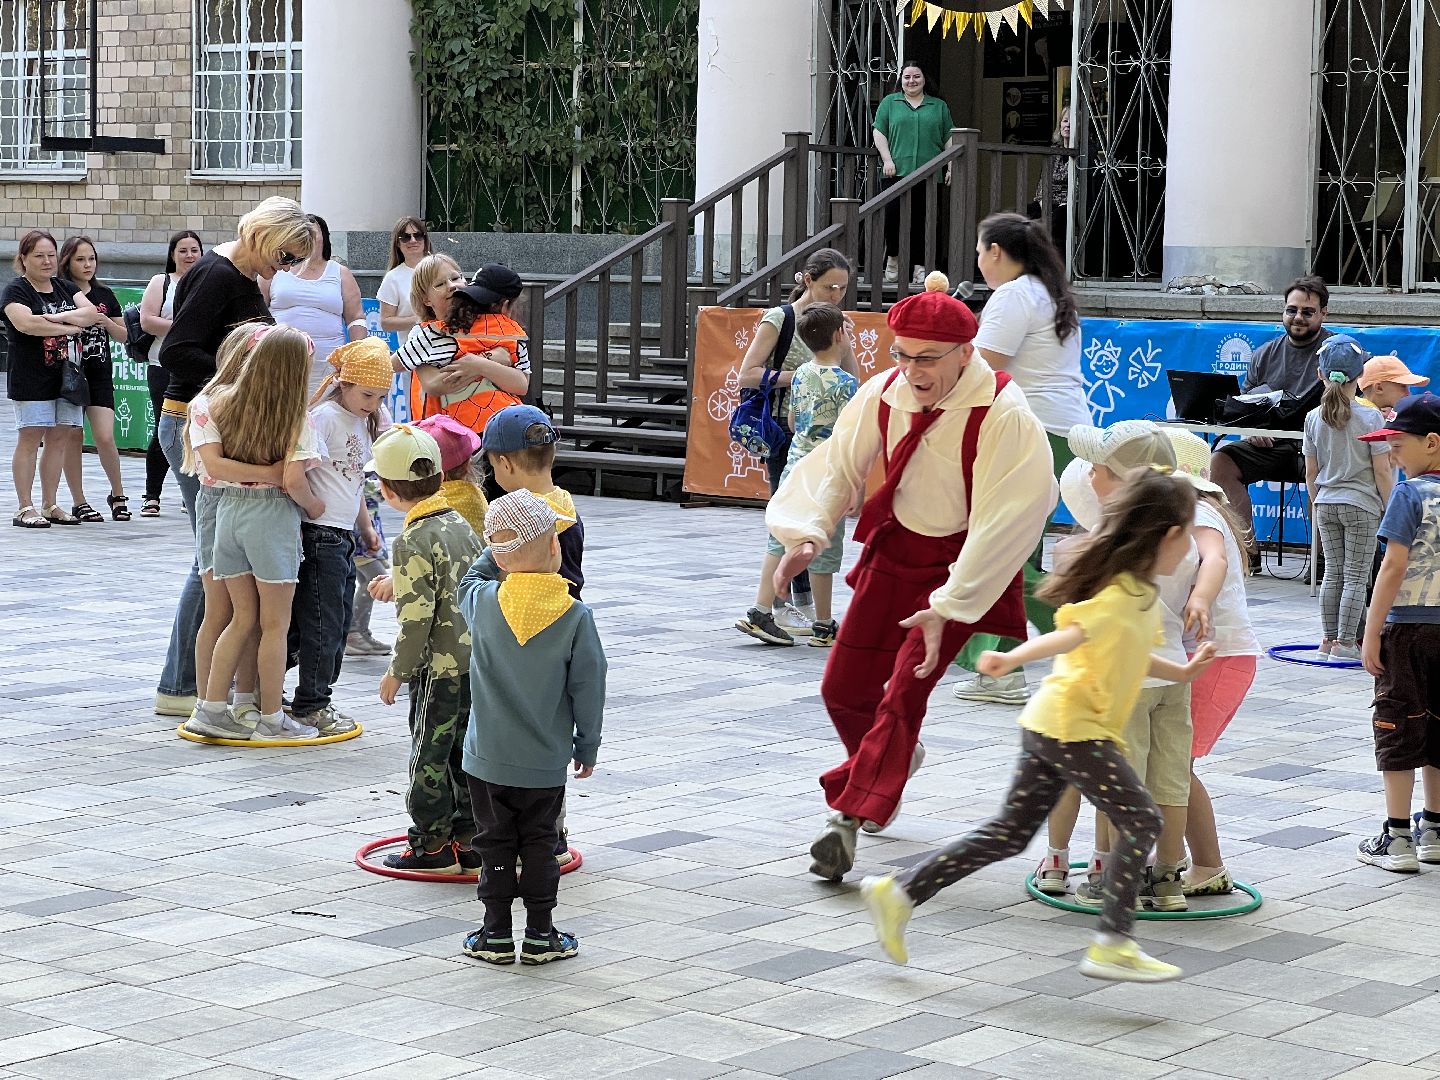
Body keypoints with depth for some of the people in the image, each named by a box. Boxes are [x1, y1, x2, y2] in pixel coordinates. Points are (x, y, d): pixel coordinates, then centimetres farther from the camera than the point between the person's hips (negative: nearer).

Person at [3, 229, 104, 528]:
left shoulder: (65, 288, 15)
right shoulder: (15, 290, -3)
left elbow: (92, 313, 2)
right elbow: (26, 323, -21)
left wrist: (58, 317, -15)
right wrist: (72, 326, -13)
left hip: (67, 377, 6)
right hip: (32, 379, -6)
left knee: (60, 440, 5)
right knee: (30, 439, -6)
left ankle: (49, 506, 12)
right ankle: (25, 509, -3)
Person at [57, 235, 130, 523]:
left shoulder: (105, 295, 10)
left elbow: (124, 336, 13)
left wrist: (107, 322, -6)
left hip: (100, 377, 2)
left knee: (105, 437, -9)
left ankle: (118, 494, 9)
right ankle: (79, 502, 10)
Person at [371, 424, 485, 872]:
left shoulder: (412, 542, -18)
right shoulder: (460, 524, 7)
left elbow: (416, 618, -19)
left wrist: (397, 672, -7)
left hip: (439, 668, -8)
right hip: (476, 661, 8)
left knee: (429, 754, 5)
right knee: (465, 751, 15)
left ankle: (433, 843, 12)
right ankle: (469, 839, 20)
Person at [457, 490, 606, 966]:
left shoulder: (483, 602, -12)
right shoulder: (575, 615, -13)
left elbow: (469, 581, 16)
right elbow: (588, 689, -6)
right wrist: (587, 747, 5)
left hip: (488, 758, 0)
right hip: (547, 762, 0)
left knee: (494, 843, 11)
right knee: (540, 844, 12)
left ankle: (496, 934, 15)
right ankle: (540, 935, 15)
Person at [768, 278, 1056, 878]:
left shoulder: (1004, 416, -25)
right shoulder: (884, 394, -8)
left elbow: (1004, 523, -26)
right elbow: (836, 465, -1)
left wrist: (947, 606, -30)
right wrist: (806, 534, -20)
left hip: (961, 563, -6)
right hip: (895, 548, 6)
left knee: (905, 688, -18)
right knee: (844, 688, 9)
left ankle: (849, 818, -16)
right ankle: (892, 761, 40)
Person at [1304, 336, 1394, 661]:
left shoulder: (1314, 418, 0)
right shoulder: (1371, 417, -11)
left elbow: (1311, 472, 5)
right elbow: (1382, 470, -10)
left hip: (1326, 503, 4)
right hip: (1361, 504, -4)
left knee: (1332, 574, 11)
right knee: (1356, 577, 1)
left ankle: (1329, 639, 14)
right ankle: (1345, 643, -1)